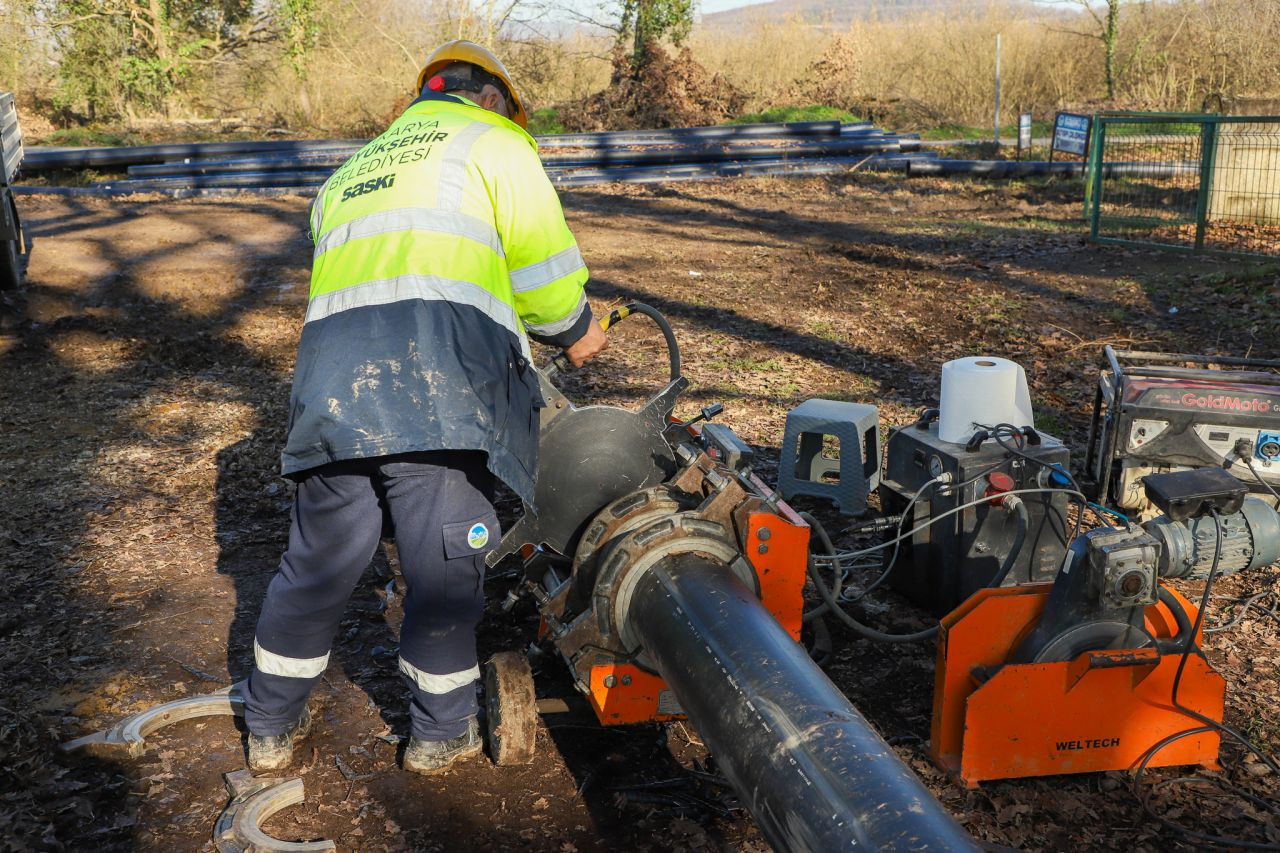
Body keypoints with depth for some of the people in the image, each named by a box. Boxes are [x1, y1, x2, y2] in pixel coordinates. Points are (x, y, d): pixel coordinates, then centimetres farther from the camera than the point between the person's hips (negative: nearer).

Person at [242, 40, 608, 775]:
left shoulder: (351, 172, 34)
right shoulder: (494, 144, 16)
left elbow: (355, 277, 25)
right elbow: (544, 265, 5)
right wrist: (576, 332, 23)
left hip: (332, 375, 6)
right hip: (438, 375, -6)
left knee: (319, 562, 15)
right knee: (445, 566, 6)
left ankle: (273, 729, 27)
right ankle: (442, 733, 19)